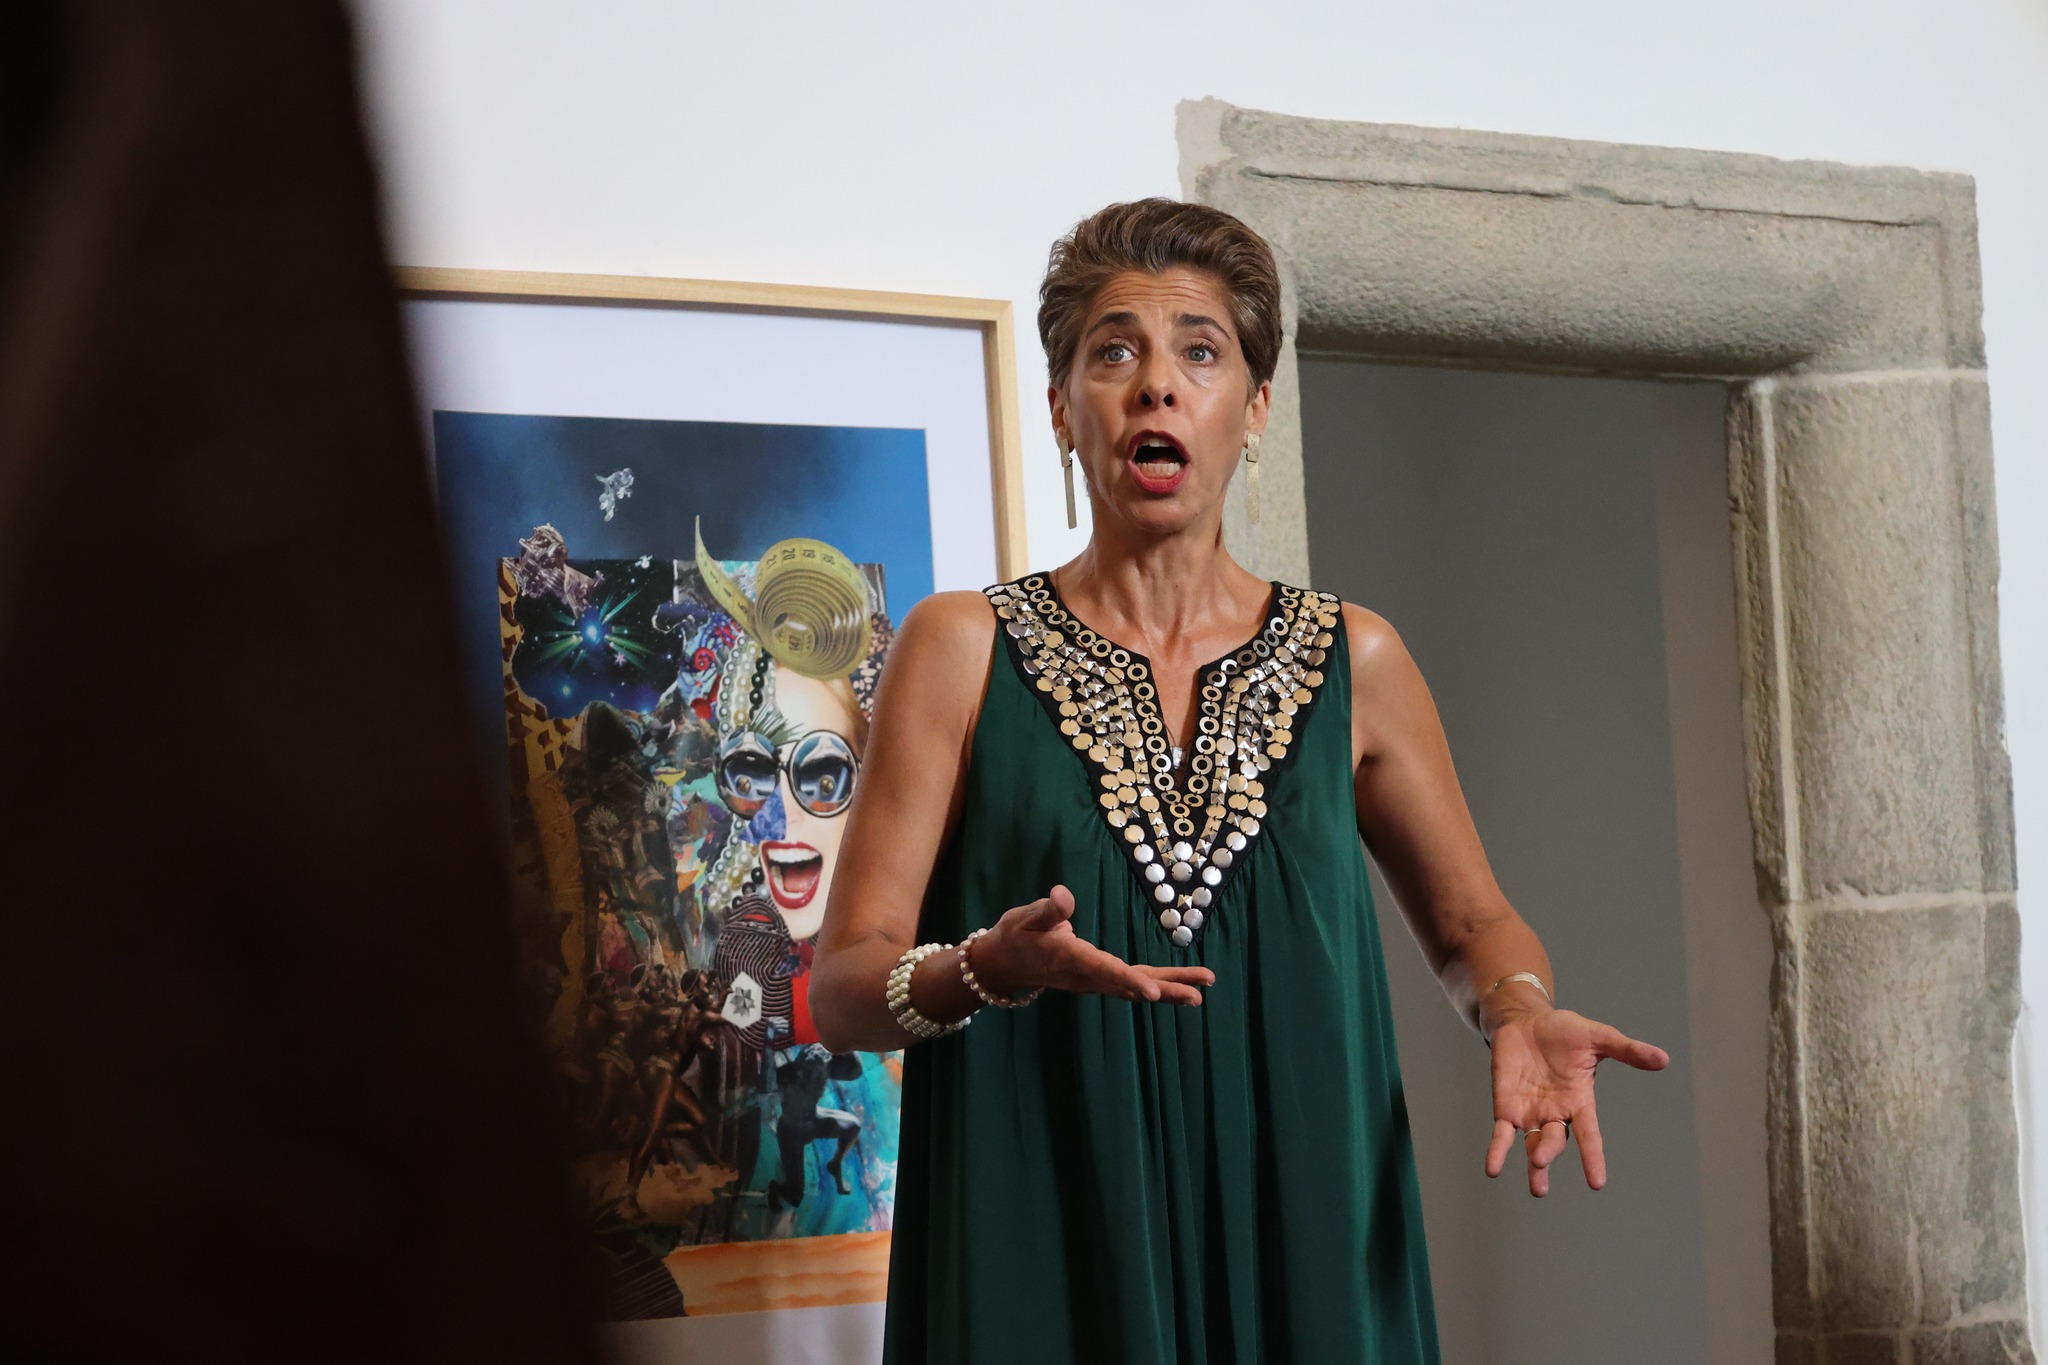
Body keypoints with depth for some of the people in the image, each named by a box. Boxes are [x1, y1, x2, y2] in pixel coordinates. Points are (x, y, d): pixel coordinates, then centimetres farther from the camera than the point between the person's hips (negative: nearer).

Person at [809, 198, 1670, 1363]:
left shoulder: (1355, 664, 6)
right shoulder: (966, 649, 0)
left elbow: (1471, 922, 17)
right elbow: (842, 984, -3)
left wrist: (1519, 1013, -5)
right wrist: (988, 968, -24)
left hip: (1307, 1255, 2)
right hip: (1045, 1259, -2)